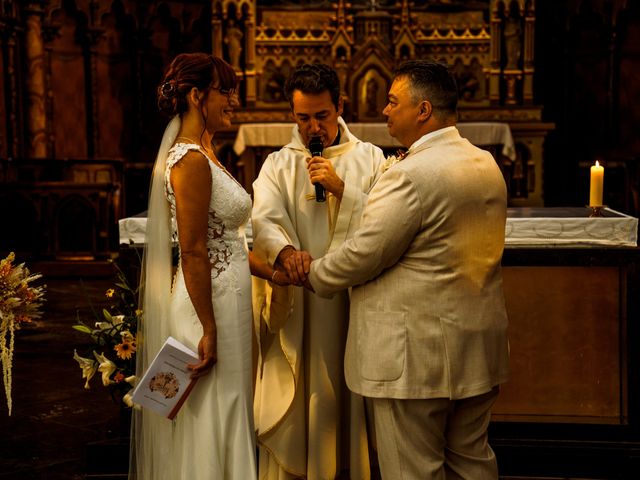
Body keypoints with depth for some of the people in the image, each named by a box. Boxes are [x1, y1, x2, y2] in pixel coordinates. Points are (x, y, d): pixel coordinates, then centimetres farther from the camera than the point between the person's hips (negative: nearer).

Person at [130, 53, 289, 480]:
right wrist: (209, 331, -20)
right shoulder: (191, 160, -17)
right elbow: (193, 253, -20)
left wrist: (272, 273, 14)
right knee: (213, 418, 2)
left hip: (224, 296, 10)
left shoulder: (203, 155, 12)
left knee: (223, 415, 17)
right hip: (211, 304, -10)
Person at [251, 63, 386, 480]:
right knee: (296, 410, 2)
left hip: (354, 303, 0)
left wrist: (341, 188, -14)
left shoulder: (369, 159, 7)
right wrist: (285, 251, -32)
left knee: (350, 401, 4)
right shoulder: (278, 165, 7)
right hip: (297, 307, 0)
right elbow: (263, 219, -11)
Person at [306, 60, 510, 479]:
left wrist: (313, 274, 3)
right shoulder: (488, 166, 9)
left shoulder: (411, 175, -20)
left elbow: (363, 255, -17)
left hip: (418, 353, -9)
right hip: (479, 347, 9)